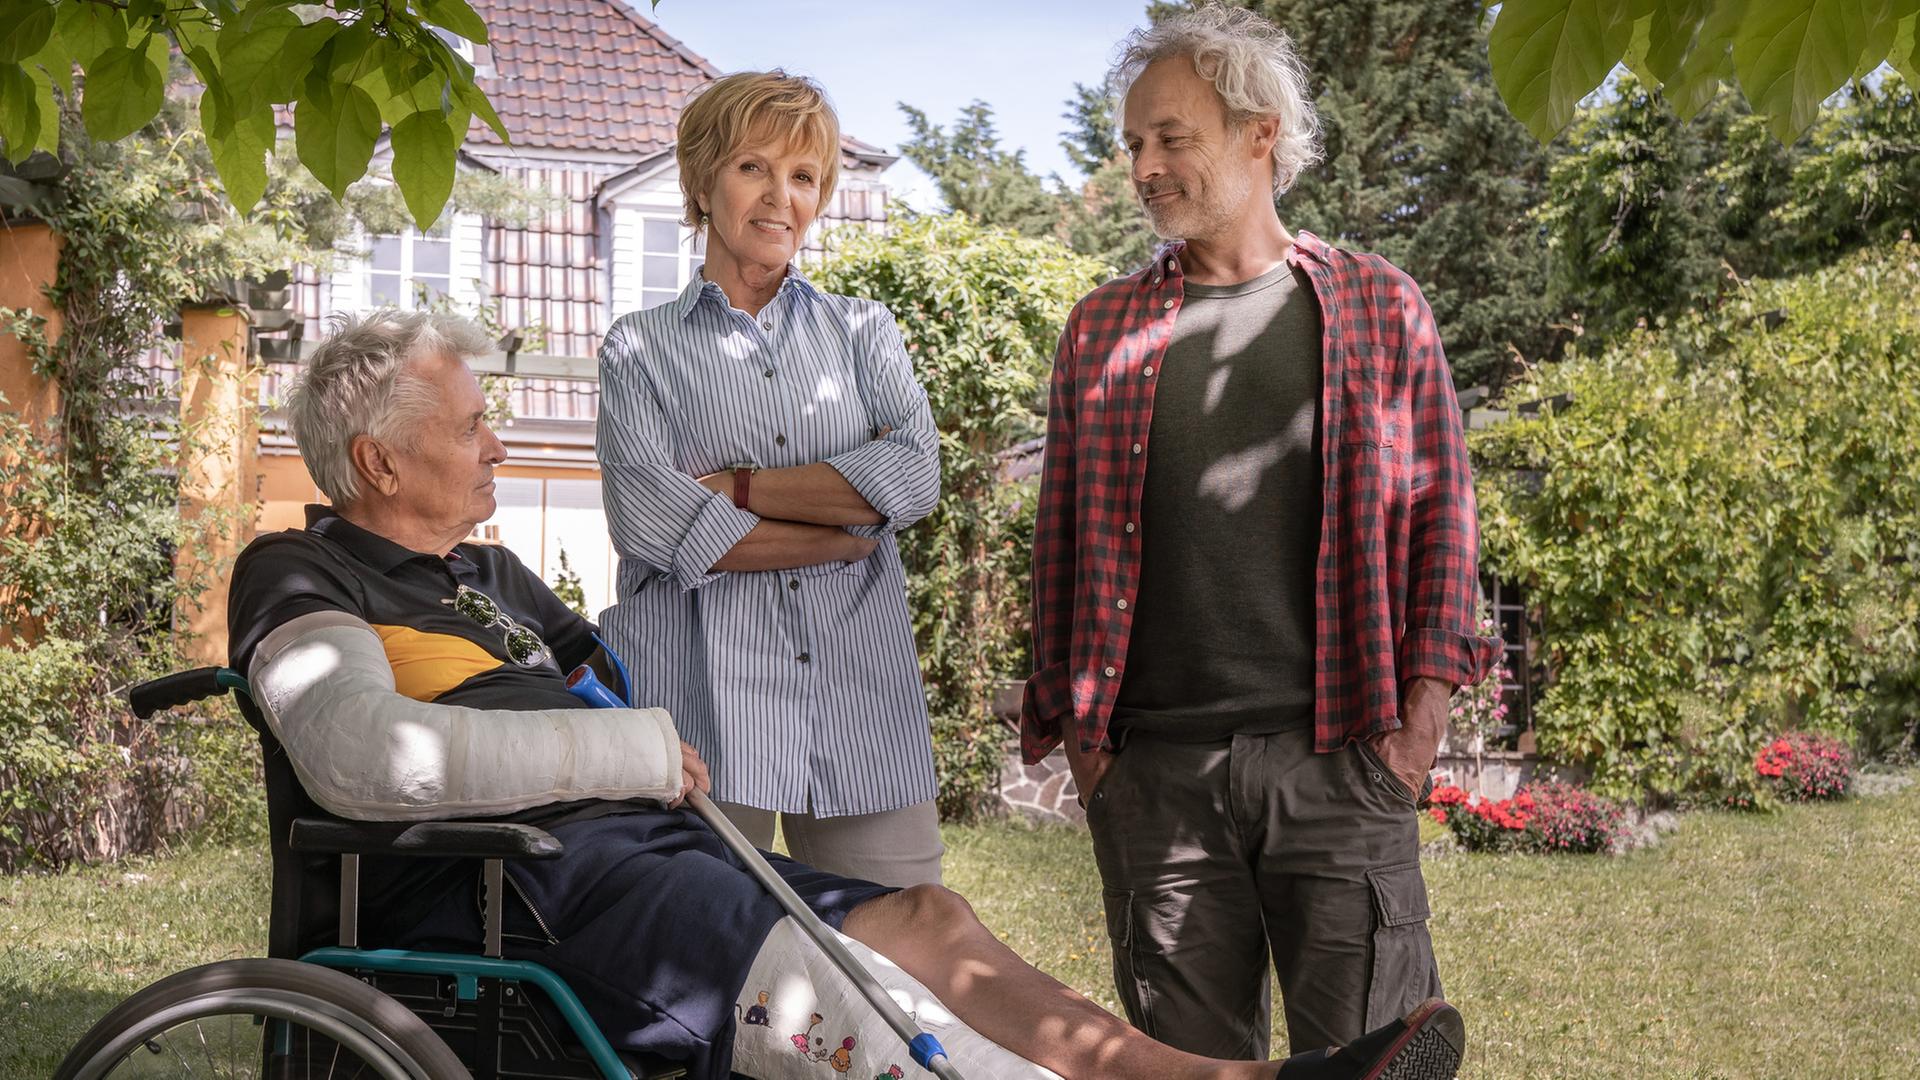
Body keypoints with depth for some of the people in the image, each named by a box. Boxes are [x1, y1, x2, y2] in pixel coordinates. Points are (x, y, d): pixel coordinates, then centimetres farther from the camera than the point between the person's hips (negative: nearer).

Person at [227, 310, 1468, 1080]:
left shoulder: (491, 578, 26)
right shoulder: (313, 588, -4)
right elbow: (366, 755, -25)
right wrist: (639, 749, -17)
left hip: (637, 845, 10)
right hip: (509, 895, -10)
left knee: (922, 922, -8)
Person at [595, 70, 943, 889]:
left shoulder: (863, 330, 18)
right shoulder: (642, 348, 10)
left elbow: (914, 476, -1)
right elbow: (649, 522, -6)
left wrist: (736, 488, -4)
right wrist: (850, 532, -3)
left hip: (860, 699, 2)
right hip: (705, 708, -2)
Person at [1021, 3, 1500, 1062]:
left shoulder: (1379, 309, 8)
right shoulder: (1103, 328, 12)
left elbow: (1440, 511, 7)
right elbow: (1062, 535, 13)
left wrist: (1420, 715, -2)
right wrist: (1073, 722, 6)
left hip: (1338, 758, -1)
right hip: (1152, 771, 2)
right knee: (1190, 1056, 7)